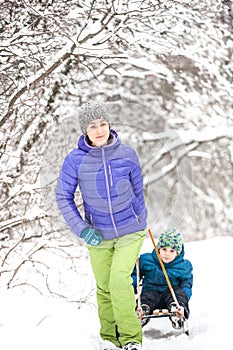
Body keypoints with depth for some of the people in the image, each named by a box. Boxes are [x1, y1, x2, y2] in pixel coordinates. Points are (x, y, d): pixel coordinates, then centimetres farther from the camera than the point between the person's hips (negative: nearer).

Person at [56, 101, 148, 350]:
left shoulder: (127, 154, -8)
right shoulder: (75, 160, -11)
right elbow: (63, 196, -2)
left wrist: (141, 223, 16)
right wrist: (81, 229, -13)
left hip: (130, 231, -1)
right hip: (98, 236, 1)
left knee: (119, 281, -17)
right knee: (104, 288, 11)